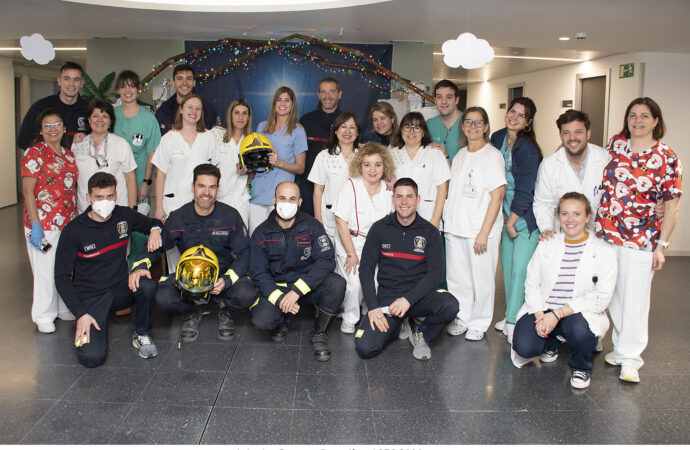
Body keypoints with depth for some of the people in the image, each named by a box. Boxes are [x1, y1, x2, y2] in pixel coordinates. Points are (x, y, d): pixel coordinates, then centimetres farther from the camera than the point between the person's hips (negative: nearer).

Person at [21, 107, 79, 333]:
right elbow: (28, 191, -11)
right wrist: (35, 225, -16)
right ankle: (44, 316, 15)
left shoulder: (69, 155, 12)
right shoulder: (34, 153, -6)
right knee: (45, 269, 1)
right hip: (43, 223, -6)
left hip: (68, 222, 6)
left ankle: (64, 308, 28)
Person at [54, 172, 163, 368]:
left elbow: (152, 222, 19)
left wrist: (155, 229, -8)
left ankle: (141, 335, -5)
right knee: (92, 357, -22)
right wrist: (80, 314, -17)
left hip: (121, 290, 3)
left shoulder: (124, 216, -1)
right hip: (91, 298, -3)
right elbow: (62, 277, -9)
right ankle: (83, 329, 14)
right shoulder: (73, 231, -12)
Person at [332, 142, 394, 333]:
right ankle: (349, 319, 10)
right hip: (350, 244, -3)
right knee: (354, 283, -14)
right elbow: (341, 222, -12)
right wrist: (351, 253, -13)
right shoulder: (350, 187, -12)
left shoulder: (388, 190, 0)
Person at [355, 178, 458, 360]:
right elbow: (366, 268, 1)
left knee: (450, 306, -31)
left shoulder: (430, 232, 1)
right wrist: (373, 306, -11)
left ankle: (421, 334, 1)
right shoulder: (379, 229, 2)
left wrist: (408, 299, -18)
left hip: (418, 294, 1)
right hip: (387, 296, 0)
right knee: (365, 348, -21)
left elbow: (435, 273, -4)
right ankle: (395, 328, 13)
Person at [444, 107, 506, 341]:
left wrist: (484, 232, -16)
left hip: (481, 229, -6)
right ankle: (461, 317, 25)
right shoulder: (460, 155, 13)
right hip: (455, 226, 6)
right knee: (456, 276, 10)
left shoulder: (492, 155, -7)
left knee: (481, 278, 2)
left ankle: (479, 323, 17)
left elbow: (497, 195, -12)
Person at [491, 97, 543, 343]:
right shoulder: (497, 138, 6)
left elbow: (524, 191, -16)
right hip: (507, 213, 7)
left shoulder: (528, 149, -16)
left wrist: (511, 221, -10)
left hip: (526, 216, -7)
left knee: (520, 268, -6)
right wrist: (505, 217, 7)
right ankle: (510, 315, 22)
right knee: (507, 265, 11)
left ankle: (514, 321, 3)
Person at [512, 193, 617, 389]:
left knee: (580, 330, -37)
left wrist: (557, 314, -20)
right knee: (524, 347, -23)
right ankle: (551, 342, 16)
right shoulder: (546, 245, 8)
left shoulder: (604, 252, -3)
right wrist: (540, 315, -15)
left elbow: (600, 299, -10)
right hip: (542, 310, 2)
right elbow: (531, 284, 4)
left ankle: (580, 367, 0)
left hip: (581, 313, -2)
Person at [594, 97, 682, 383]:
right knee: (613, 295, 12)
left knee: (634, 298, 0)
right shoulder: (615, 143, 4)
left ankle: (630, 358, 12)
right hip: (604, 234, 4)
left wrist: (661, 245, -9)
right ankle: (621, 346, 28)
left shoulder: (666, 159, -6)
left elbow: (671, 205, -5)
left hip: (640, 240, -4)